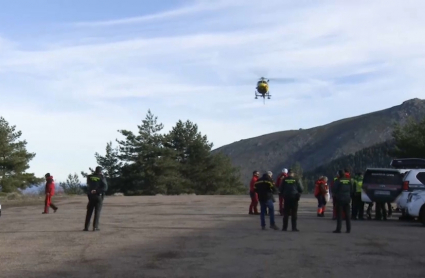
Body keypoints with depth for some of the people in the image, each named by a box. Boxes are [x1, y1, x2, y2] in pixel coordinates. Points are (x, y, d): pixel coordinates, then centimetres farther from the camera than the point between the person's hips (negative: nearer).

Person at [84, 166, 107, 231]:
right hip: (99, 196, -3)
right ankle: (95, 227, -3)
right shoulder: (102, 177, -5)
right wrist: (96, 191, -17)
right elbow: (105, 188, -15)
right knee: (97, 212, 3)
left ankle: (86, 227, 6)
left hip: (91, 196, 3)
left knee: (89, 212, 9)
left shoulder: (90, 177, 3)